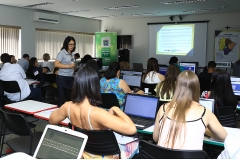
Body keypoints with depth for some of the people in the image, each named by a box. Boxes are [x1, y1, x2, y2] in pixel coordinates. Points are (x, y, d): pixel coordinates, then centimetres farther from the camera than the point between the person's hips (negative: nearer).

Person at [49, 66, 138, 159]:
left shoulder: (67, 107, -19)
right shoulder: (97, 113, -38)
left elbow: (52, 120, 4)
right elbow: (132, 129, -42)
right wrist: (116, 109, -25)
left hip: (83, 152, 6)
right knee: (135, 143, 23)